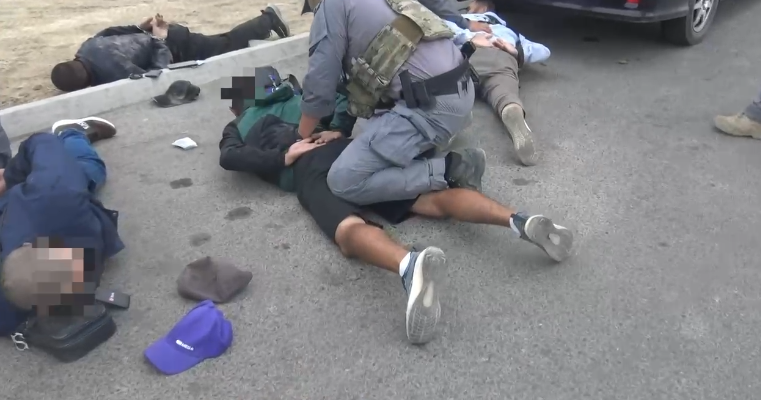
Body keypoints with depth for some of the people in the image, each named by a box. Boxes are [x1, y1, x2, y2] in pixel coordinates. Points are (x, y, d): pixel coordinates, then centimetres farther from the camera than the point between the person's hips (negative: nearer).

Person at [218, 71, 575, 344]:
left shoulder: (237, 129, 29)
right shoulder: (294, 99, 40)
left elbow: (229, 158, 7)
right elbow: (342, 97, 32)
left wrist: (282, 157, 4)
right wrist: (338, 131, 21)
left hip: (309, 169, -4)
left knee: (351, 233, -32)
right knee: (434, 199, -10)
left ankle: (410, 265, -66)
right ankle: (520, 221, -34)